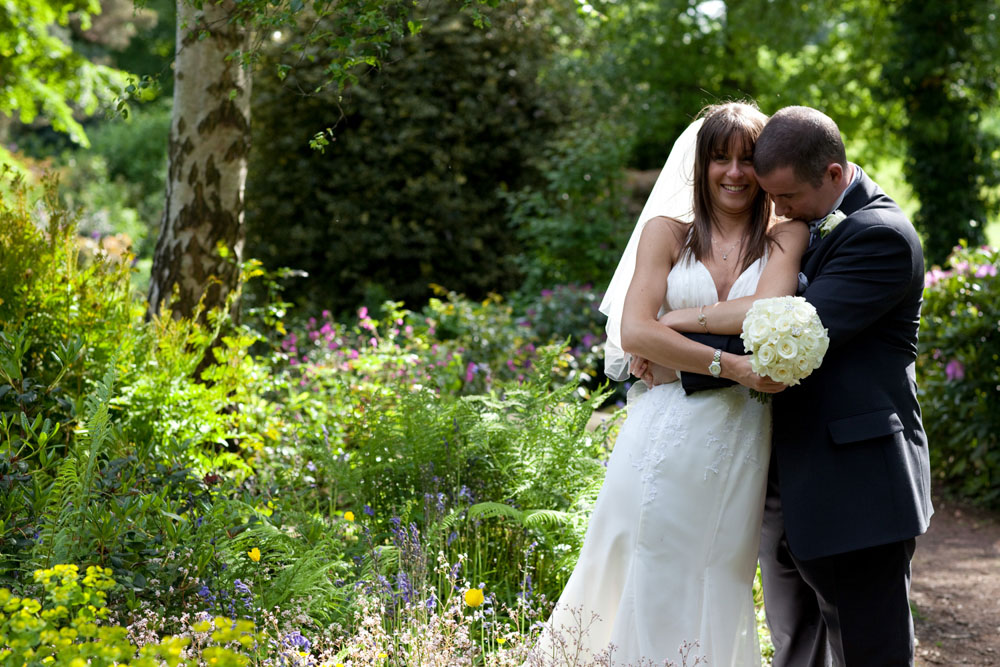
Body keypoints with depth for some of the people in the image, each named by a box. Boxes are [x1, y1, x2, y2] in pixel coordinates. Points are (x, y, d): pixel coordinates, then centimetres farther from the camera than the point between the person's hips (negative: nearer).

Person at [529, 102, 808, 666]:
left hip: (740, 444, 1)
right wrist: (728, 363, -16)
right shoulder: (667, 232, 6)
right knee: (653, 583, 0)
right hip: (667, 434, 0)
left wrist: (669, 329, -9)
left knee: (718, 588, 8)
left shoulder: (787, 236, 7)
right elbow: (634, 332, -7)